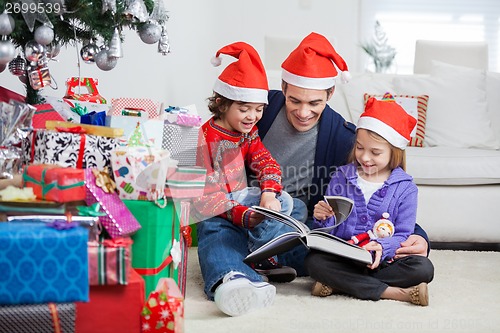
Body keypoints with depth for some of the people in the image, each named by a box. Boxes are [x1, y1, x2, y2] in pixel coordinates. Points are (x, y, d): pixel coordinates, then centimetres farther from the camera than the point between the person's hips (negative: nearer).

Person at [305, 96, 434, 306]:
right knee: (314, 261, -30)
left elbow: (403, 235, -2)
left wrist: (382, 247, -24)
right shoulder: (341, 177, 9)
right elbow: (328, 232, 10)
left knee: (423, 268, -27)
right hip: (343, 260, 1)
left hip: (383, 262, -1)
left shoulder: (405, 188, 2)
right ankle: (393, 292, -29)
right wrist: (323, 219, -14)